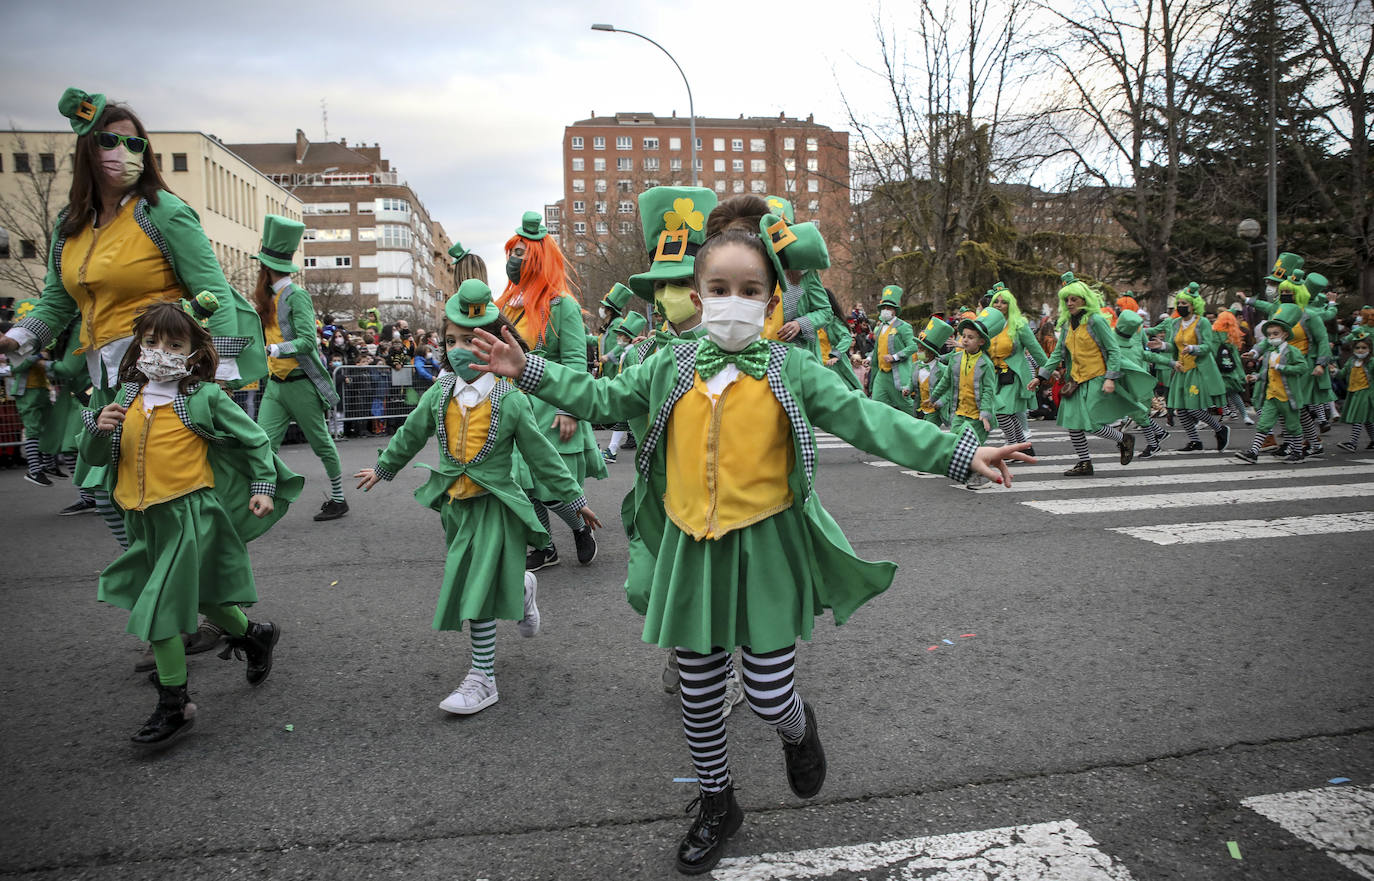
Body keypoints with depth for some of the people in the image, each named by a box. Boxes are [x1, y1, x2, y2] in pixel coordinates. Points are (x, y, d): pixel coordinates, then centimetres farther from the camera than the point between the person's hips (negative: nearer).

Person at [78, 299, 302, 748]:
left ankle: (174, 706, 6)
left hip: (190, 513, -6)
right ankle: (253, 634, 47)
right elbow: (95, 457, 10)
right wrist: (98, 429, -10)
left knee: (160, 606, -7)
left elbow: (255, 439, 0)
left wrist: (263, 486, -4)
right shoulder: (129, 400, 6)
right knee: (197, 594, 20)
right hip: (146, 518, 6)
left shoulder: (205, 398, -9)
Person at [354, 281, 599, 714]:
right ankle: (522, 588, 49)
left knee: (477, 593, -8)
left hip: (494, 507, -5)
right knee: (469, 586, 16)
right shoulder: (439, 395, -1)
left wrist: (575, 500, -1)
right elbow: (410, 435, 17)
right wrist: (383, 469, 30)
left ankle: (482, 680, 5)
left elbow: (543, 456, -5)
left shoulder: (511, 402, -12)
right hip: (454, 503, 5)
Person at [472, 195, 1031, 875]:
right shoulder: (672, 368, 3)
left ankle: (798, 729, 41)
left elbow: (869, 421, -9)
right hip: (692, 549, 3)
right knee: (699, 697, 13)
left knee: (768, 697, 2)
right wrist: (529, 371, 11)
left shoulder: (791, 370, -4)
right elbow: (605, 399, 15)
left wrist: (960, 453, -17)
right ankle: (716, 805, 38)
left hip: (767, 547, -3)